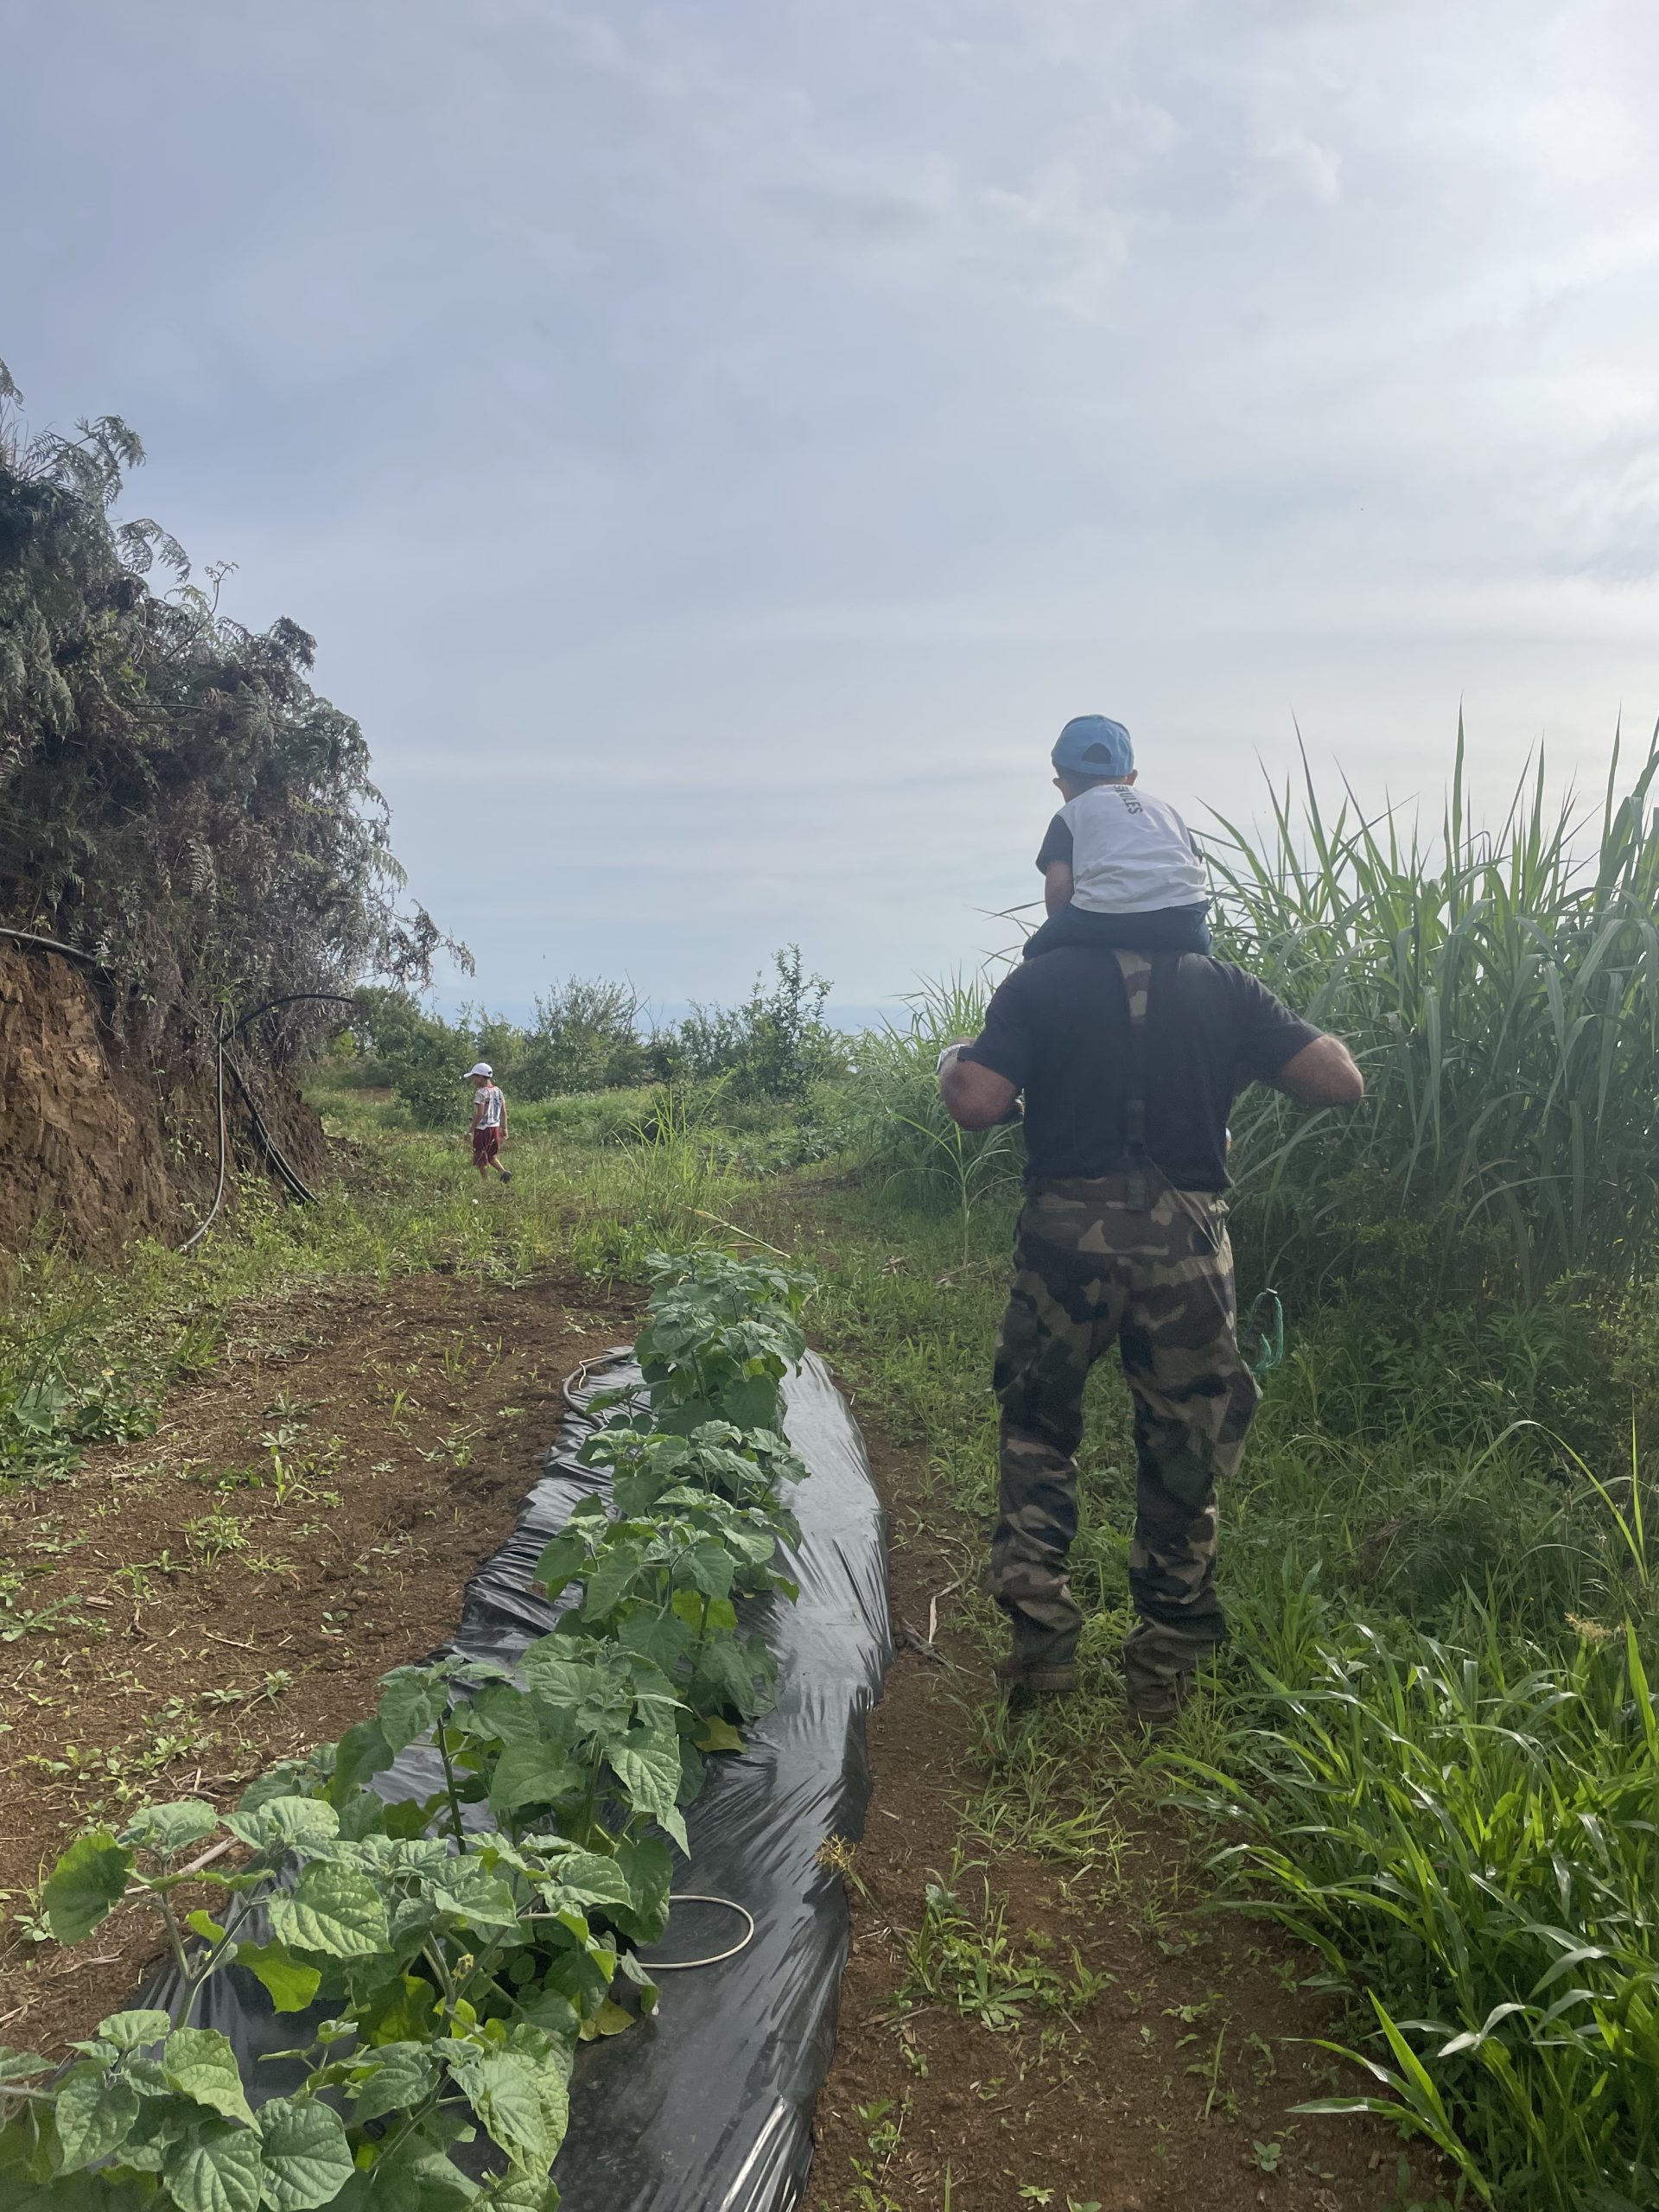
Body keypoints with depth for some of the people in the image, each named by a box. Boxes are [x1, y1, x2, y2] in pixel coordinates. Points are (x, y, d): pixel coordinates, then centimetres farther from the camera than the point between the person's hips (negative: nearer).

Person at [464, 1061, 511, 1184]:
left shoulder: (481, 1093, -15)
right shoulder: (498, 1091, 7)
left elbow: (479, 1114, -20)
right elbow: (503, 1112, 9)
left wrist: (471, 1130, -15)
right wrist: (504, 1129, 14)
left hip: (483, 1128, -7)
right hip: (495, 1127, 7)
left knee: (481, 1160, 4)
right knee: (491, 1155, 21)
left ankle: (487, 1182, 6)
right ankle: (503, 1172, 1)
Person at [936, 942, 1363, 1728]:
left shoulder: (1040, 983, -1)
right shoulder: (1223, 987, 5)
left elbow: (979, 1103, -12)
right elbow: (1341, 1081, 2)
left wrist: (950, 1062, 10)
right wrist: (1251, 1052, 19)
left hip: (1068, 1238, -1)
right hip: (1184, 1243, 1)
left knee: (1036, 1429, 20)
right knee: (1183, 1456, 14)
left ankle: (1041, 1638, 17)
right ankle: (1164, 1669, 24)